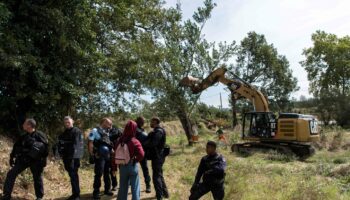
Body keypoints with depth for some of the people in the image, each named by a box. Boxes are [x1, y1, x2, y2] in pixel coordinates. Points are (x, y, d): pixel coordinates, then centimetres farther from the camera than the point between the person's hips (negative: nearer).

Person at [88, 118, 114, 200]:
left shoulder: (107, 132, 14)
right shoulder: (95, 131, -8)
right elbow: (90, 143, -13)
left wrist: (111, 152, 14)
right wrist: (92, 155, -17)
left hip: (107, 156, 7)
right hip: (99, 156, -7)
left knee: (107, 173, 15)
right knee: (98, 174, -4)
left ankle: (107, 189, 26)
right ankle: (96, 192, 6)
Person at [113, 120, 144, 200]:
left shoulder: (120, 141, -2)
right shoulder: (135, 142, -16)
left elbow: (115, 155, 2)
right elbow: (141, 154, -26)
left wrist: (114, 167, 10)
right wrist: (136, 160, -6)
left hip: (122, 167, 4)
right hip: (132, 166, -4)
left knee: (122, 188, 17)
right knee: (135, 188, 7)